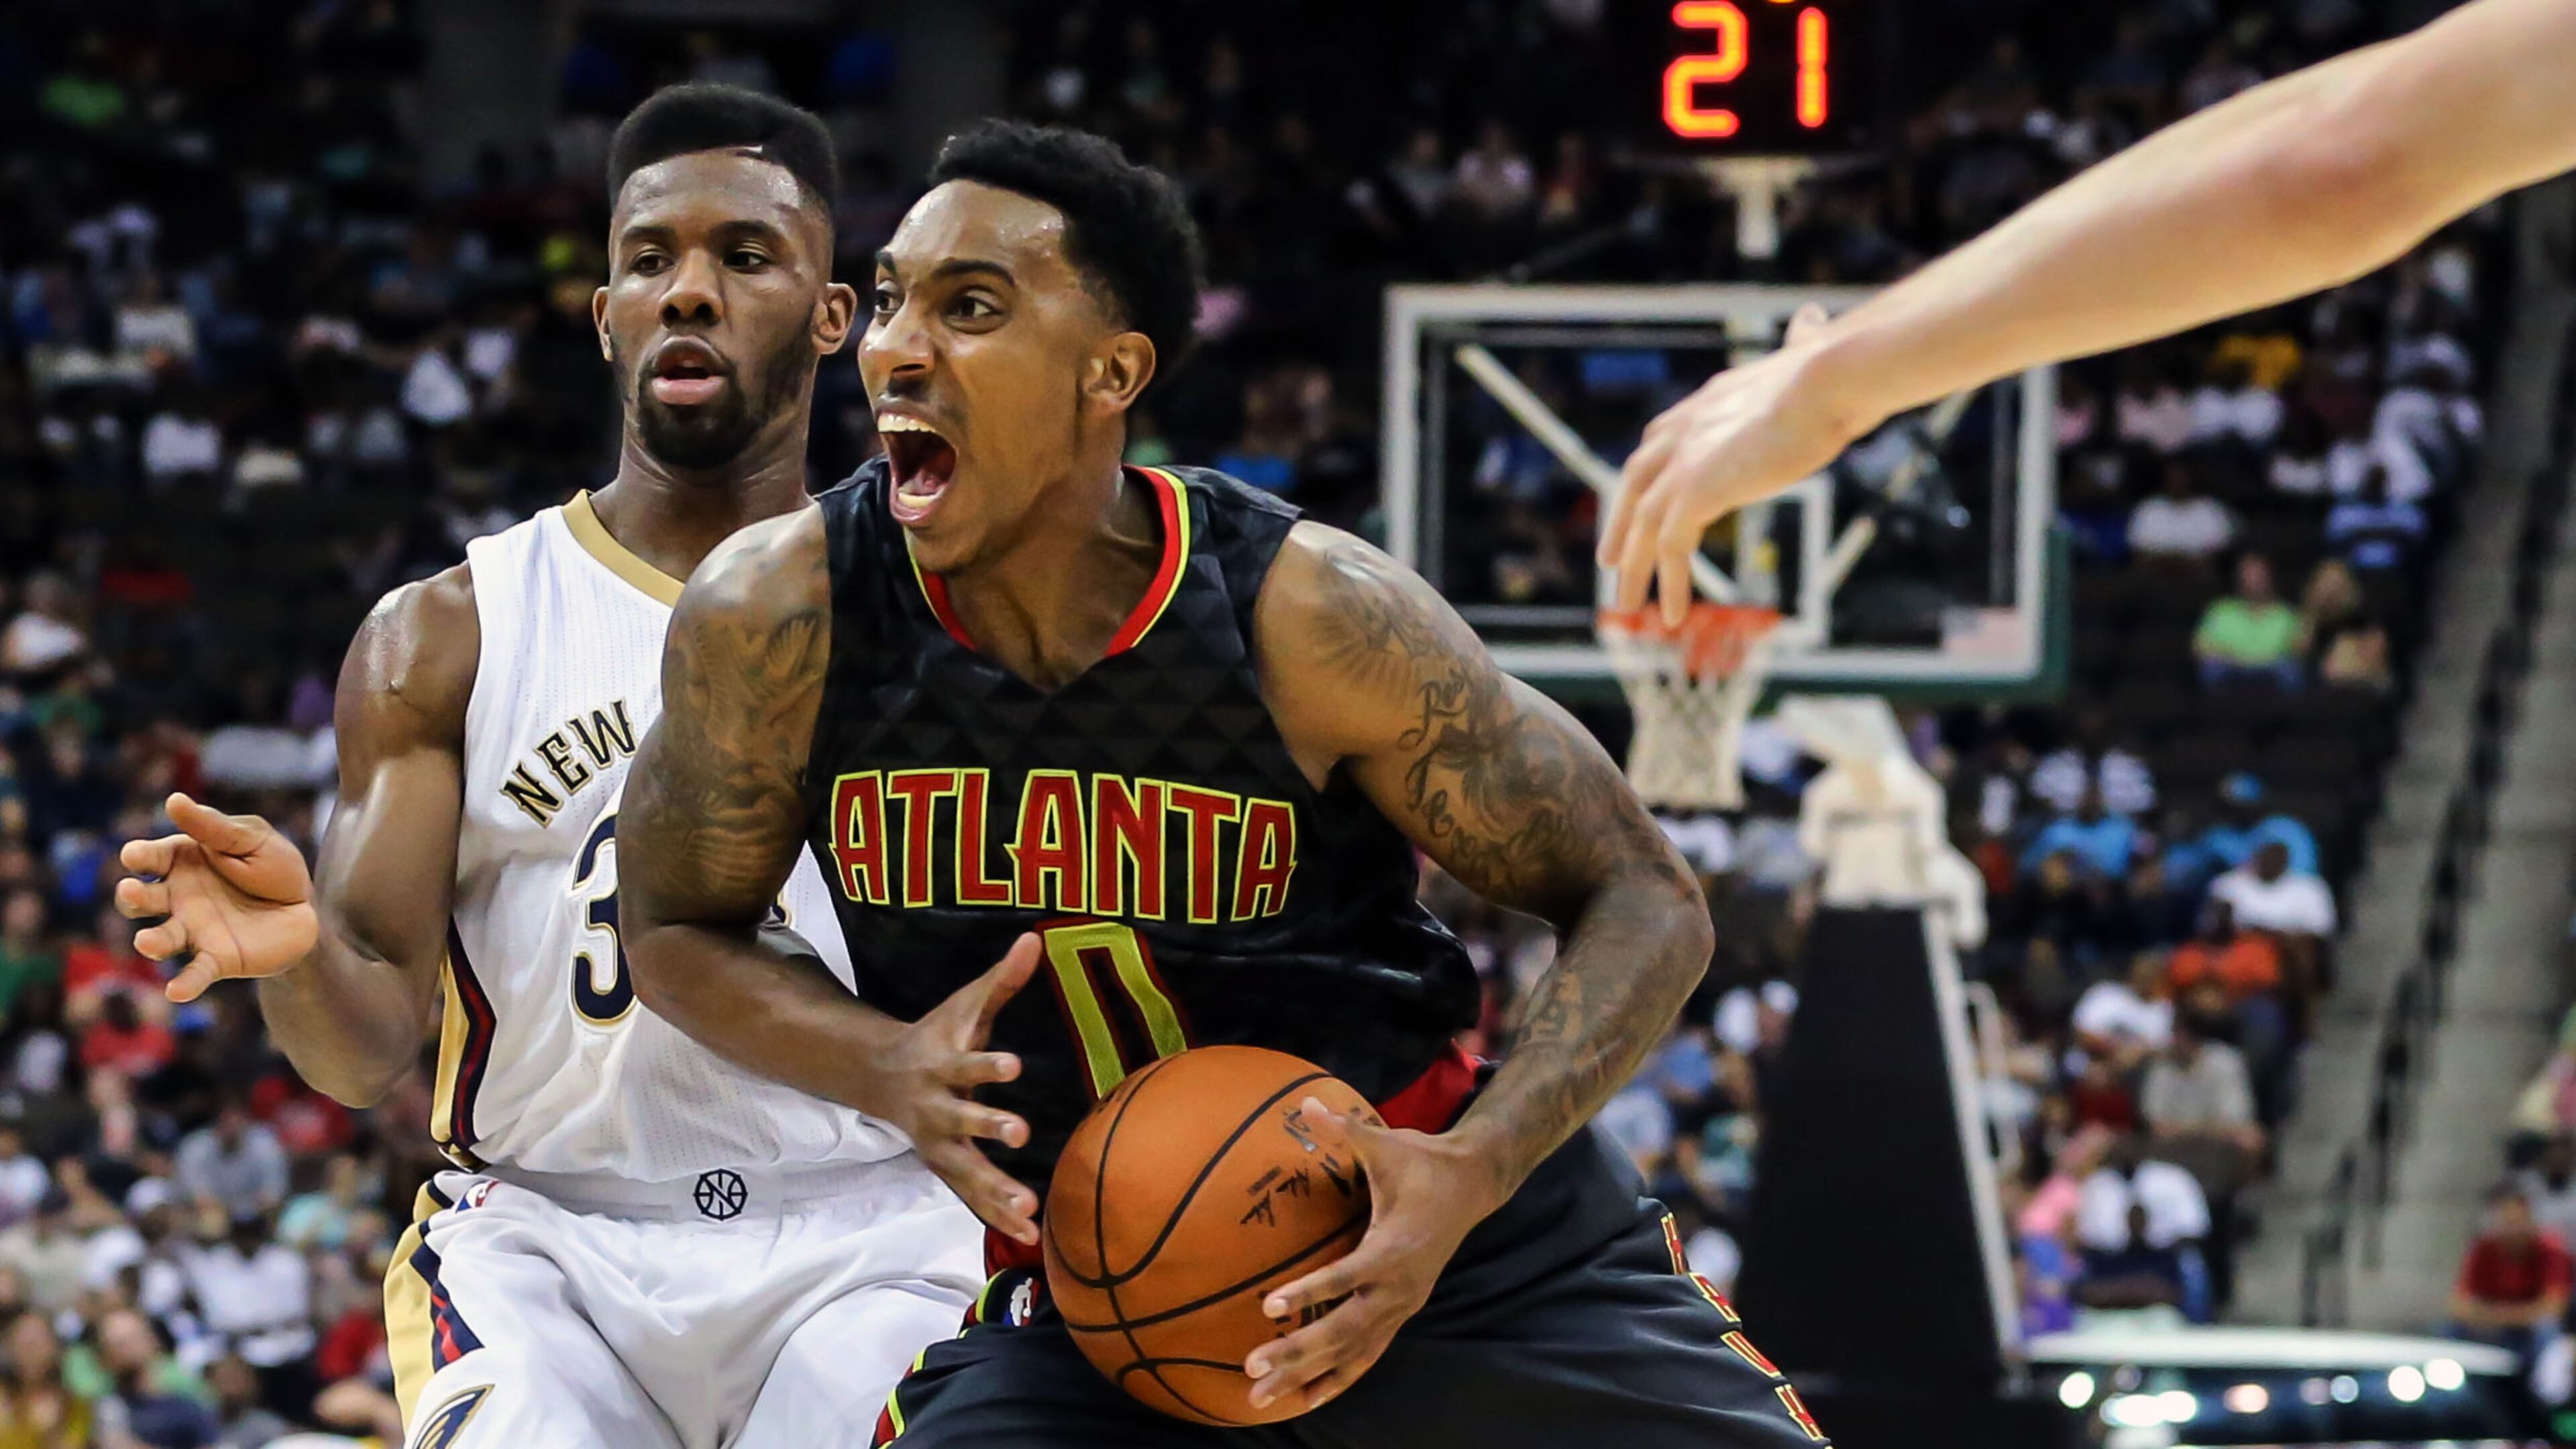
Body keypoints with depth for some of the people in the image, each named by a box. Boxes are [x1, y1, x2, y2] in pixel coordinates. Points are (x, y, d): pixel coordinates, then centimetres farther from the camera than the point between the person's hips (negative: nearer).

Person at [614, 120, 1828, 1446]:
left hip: (1437, 1214, -1)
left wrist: (1473, 1175, -26)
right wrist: (887, 1069, -17)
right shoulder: (776, 618, -15)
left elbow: (1642, 904, -10)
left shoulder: (1307, 616, -19)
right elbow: (676, 927, 3)